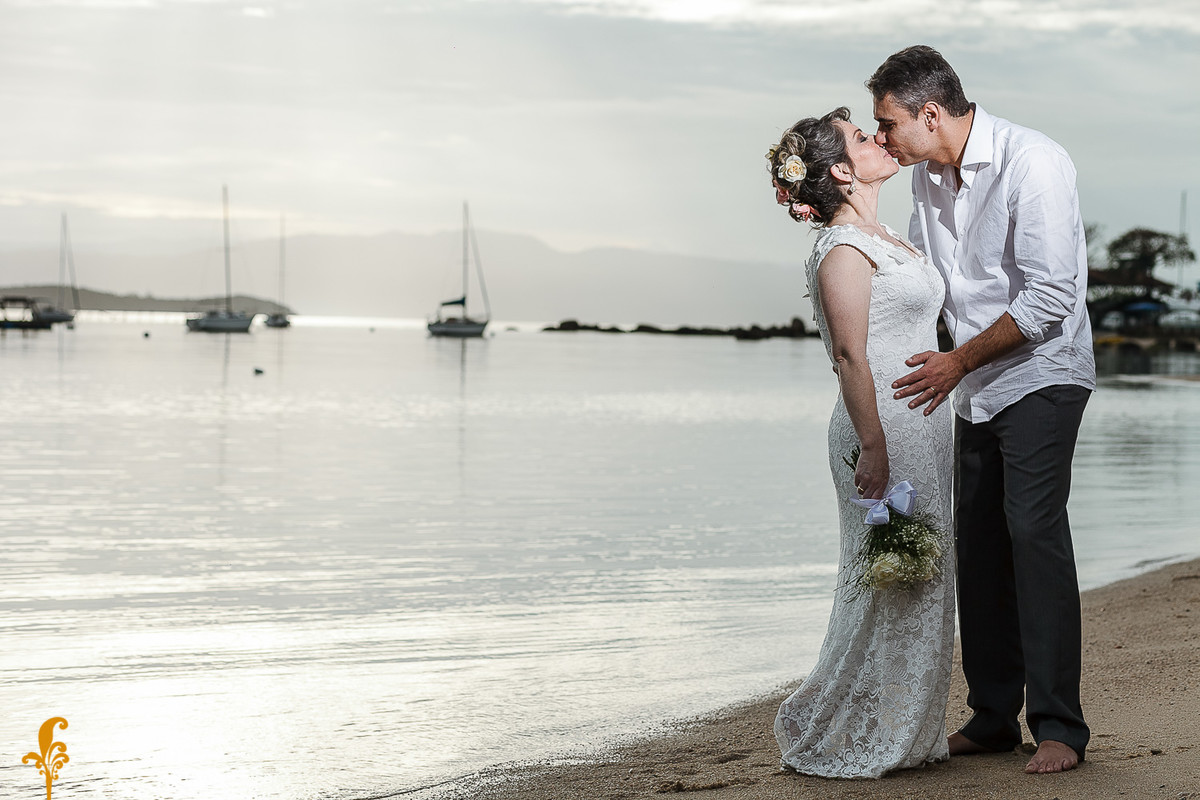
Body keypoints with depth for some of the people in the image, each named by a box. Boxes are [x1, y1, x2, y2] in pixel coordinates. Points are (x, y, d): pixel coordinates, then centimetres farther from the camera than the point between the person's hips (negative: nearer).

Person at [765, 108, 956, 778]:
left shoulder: (884, 239, 17)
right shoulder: (843, 249, -13)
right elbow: (851, 356, -17)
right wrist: (873, 446, -21)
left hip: (921, 427, 9)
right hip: (883, 427, -9)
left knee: (918, 582, 12)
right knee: (885, 583, -5)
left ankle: (903, 733, 20)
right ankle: (833, 740, 6)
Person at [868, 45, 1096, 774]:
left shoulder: (1034, 164, -18)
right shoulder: (929, 174, 7)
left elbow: (1053, 295, -21)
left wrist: (959, 361, -18)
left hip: (1041, 375, -8)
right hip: (977, 389, 8)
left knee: (1034, 530, -16)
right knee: (978, 543, 6)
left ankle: (1060, 727, -12)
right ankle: (993, 719, 13)